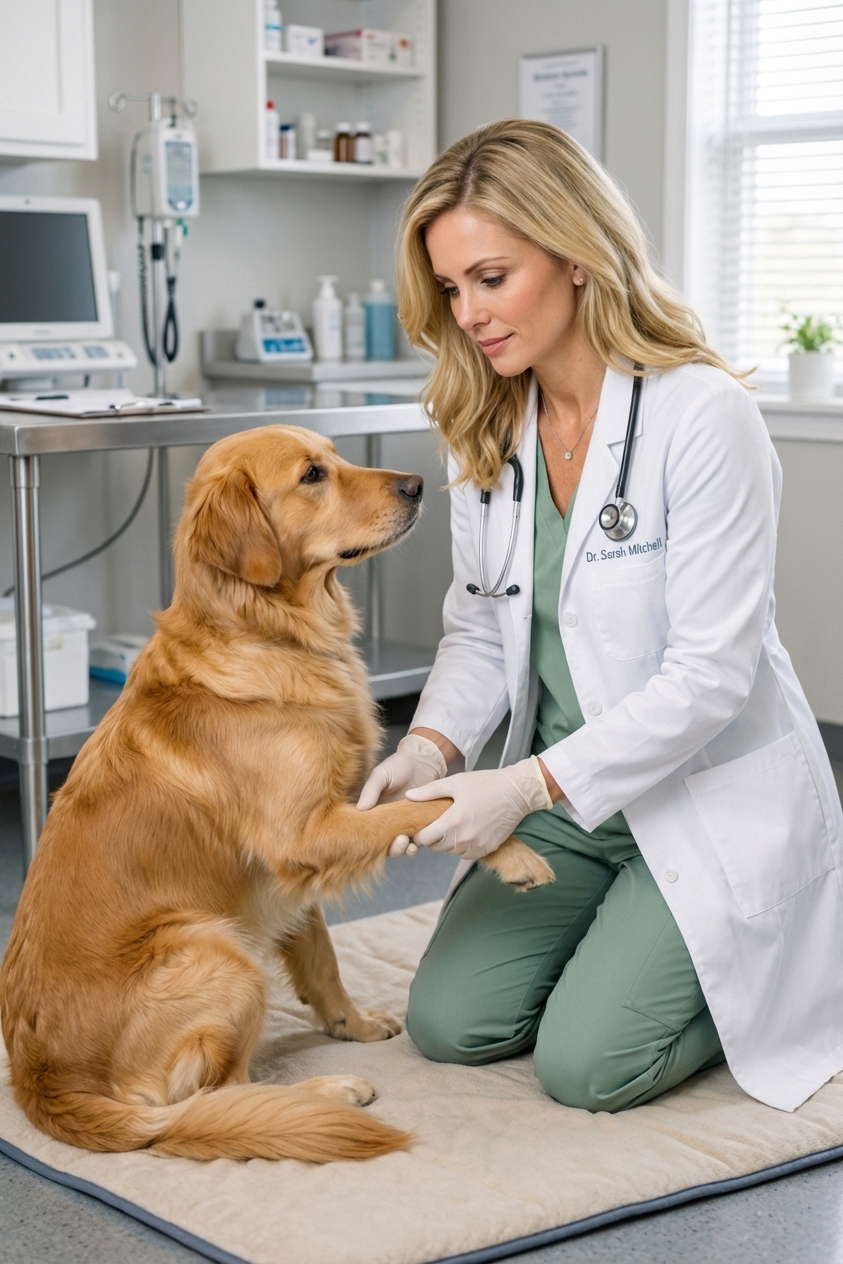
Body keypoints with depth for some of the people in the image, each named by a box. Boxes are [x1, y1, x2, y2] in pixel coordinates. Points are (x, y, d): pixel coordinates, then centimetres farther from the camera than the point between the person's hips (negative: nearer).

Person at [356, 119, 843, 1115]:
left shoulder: (704, 417, -21)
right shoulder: (485, 430, 1)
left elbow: (709, 674, -23)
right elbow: (479, 630, 5)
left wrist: (527, 785, -28)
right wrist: (429, 747, -15)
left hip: (709, 800, -6)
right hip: (569, 797, 7)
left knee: (587, 1064, -14)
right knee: (449, 1024, -2)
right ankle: (636, 939, 24)